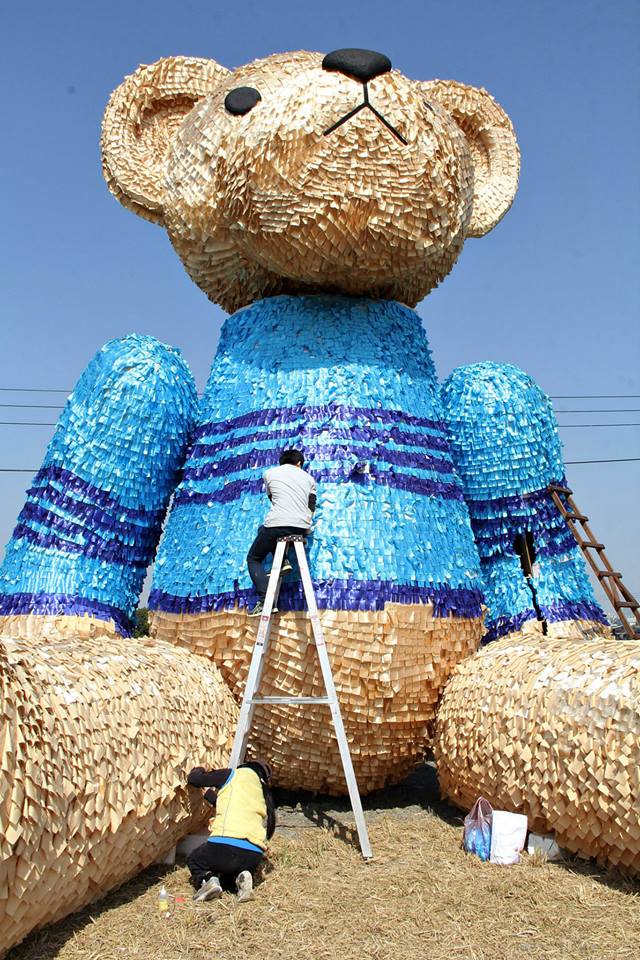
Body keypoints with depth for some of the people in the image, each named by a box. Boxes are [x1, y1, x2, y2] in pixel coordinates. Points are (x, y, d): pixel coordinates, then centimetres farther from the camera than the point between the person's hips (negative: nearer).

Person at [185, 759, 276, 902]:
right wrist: (209, 794, 43)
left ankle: (207, 879, -2)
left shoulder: (235, 775, 7)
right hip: (254, 857, 5)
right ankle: (241, 878, 3)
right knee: (228, 880, 36)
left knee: (193, 860, 28)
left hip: (224, 847, -5)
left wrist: (199, 770, 34)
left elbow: (193, 778, 12)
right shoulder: (265, 795, 23)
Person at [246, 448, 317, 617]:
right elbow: (311, 507, 16)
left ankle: (266, 601, -7)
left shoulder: (270, 472, 18)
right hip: (302, 527, 4)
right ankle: (283, 562, 13)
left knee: (254, 559, 15)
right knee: (265, 529, 35)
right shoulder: (308, 478, 22)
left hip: (278, 524, -4)